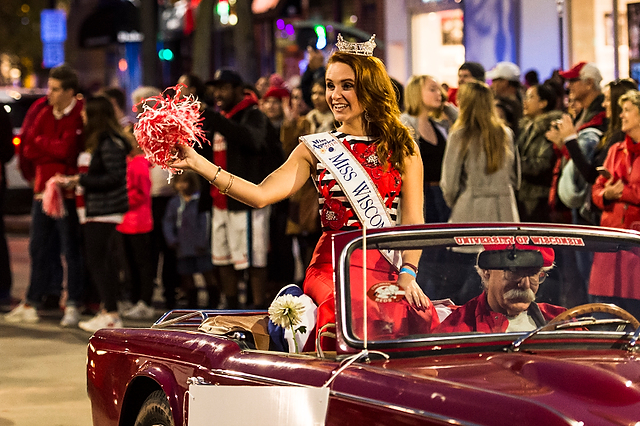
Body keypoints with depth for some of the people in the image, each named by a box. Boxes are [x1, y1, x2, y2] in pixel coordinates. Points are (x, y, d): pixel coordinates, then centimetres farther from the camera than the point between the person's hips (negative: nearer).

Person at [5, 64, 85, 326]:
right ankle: (31, 304, 19)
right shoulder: (44, 113, 10)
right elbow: (28, 149, 6)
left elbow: (66, 149, -21)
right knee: (38, 249, 12)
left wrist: (41, 143, -5)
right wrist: (54, 151, -11)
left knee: (71, 250, 1)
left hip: (67, 193, -7)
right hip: (43, 191, 7)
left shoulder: (80, 117, -11)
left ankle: (73, 305, 8)